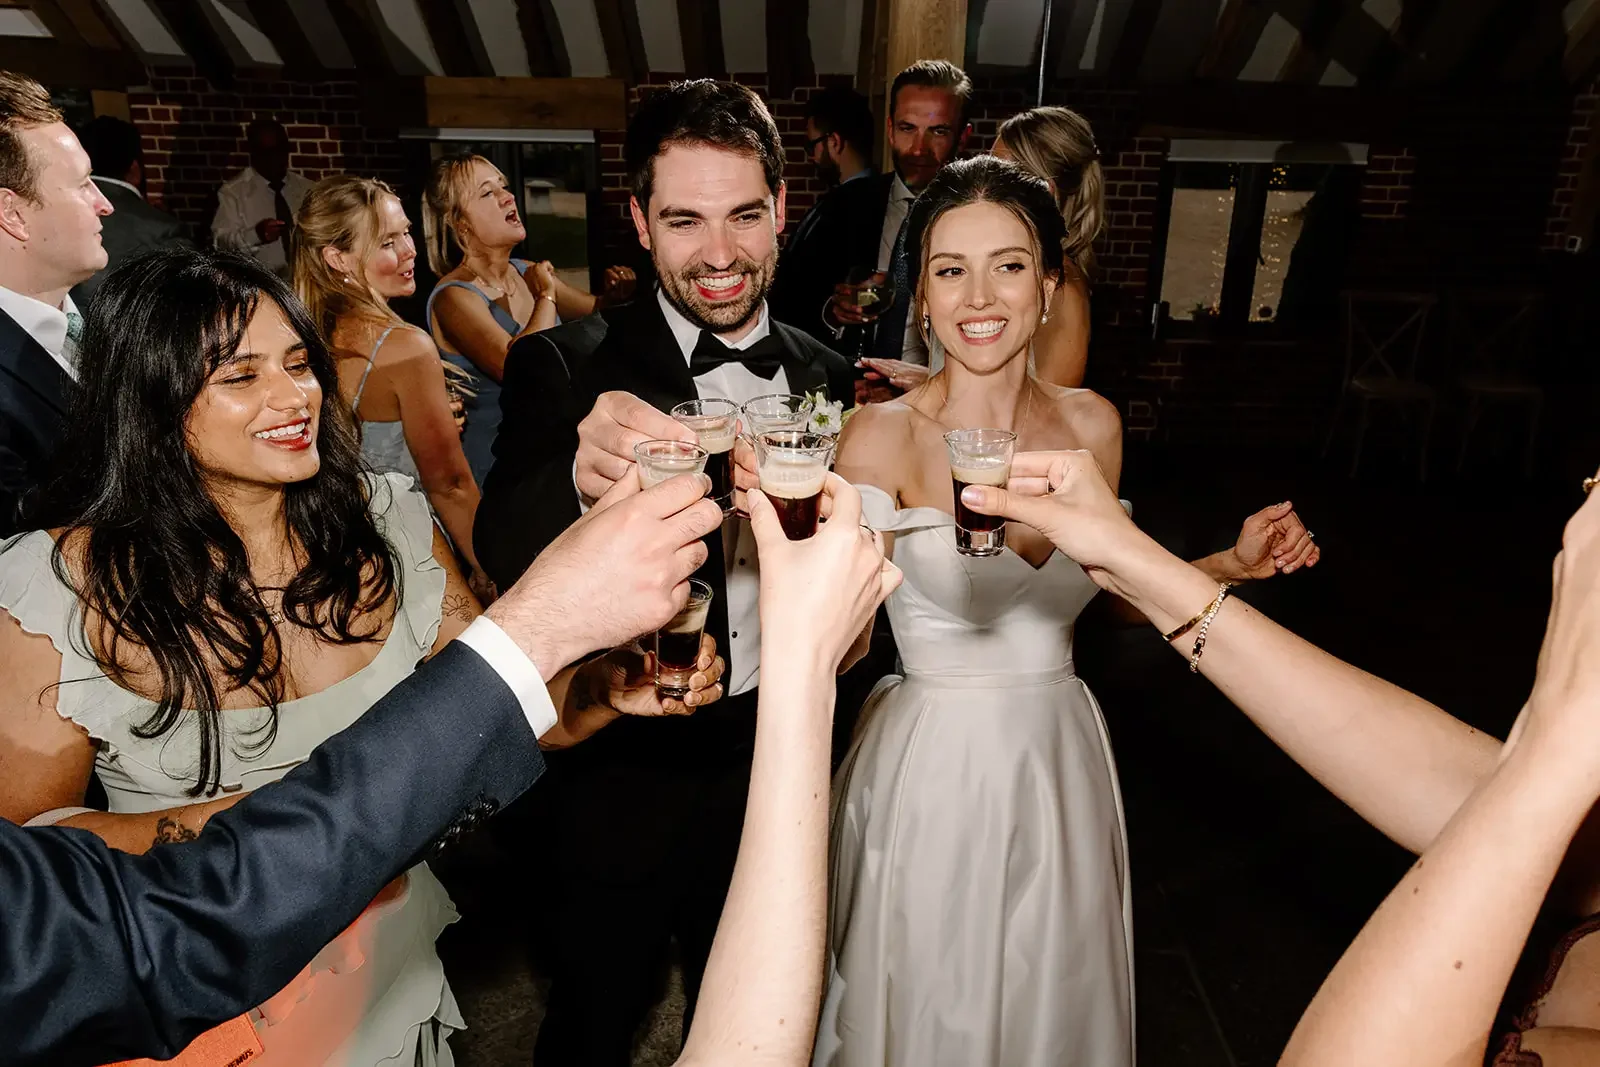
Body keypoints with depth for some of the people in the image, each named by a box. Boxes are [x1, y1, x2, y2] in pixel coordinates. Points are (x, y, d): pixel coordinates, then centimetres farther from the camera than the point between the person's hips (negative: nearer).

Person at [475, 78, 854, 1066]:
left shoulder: (827, 379, -2)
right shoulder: (564, 367, -13)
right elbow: (503, 557, -27)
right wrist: (579, 478, -45)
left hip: (775, 779, 3)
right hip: (624, 783, -3)